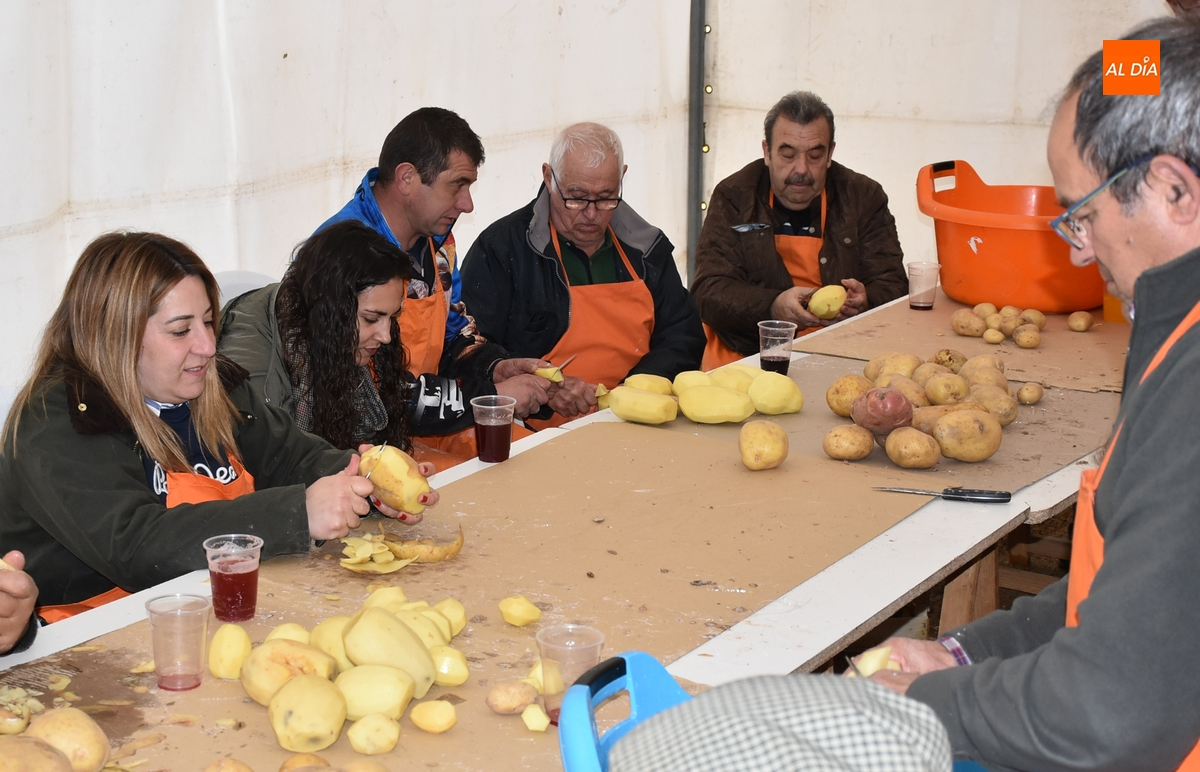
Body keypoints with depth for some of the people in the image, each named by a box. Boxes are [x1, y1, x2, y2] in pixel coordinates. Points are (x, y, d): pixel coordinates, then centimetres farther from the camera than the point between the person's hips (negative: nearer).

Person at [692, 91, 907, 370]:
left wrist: (865, 301, -14)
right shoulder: (733, 197, 8)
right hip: (748, 355, -2)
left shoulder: (864, 197, 13)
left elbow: (892, 286, 11)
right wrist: (773, 306, -19)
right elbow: (709, 292, 0)